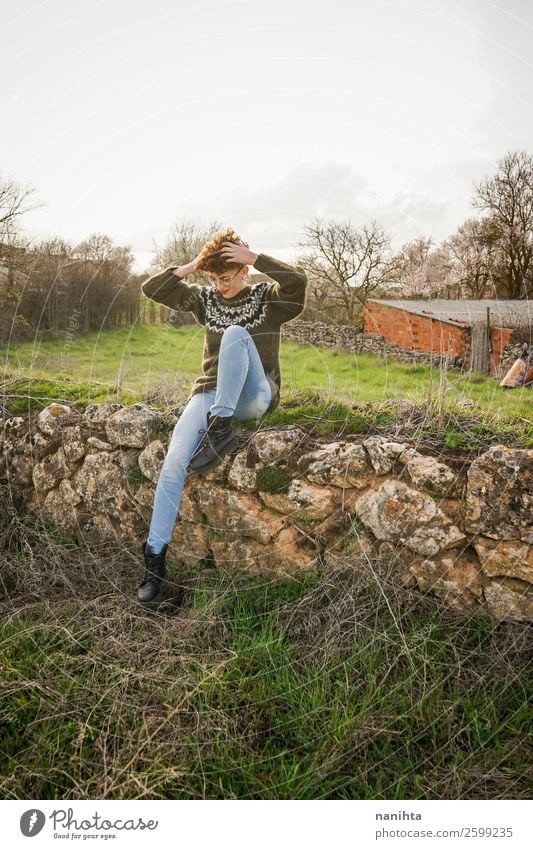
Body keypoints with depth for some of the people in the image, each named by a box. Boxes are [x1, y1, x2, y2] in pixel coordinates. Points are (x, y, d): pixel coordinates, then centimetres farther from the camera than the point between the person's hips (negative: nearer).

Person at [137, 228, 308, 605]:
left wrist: (254, 257, -11)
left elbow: (298, 280, -16)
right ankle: (155, 556, -13)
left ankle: (221, 429, -33)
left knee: (236, 333, -31)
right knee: (174, 462, -22)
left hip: (253, 398, -3)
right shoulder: (206, 298, 15)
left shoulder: (267, 297, 5)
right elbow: (152, 288, 8)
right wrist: (193, 264, 3)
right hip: (209, 394, 3)